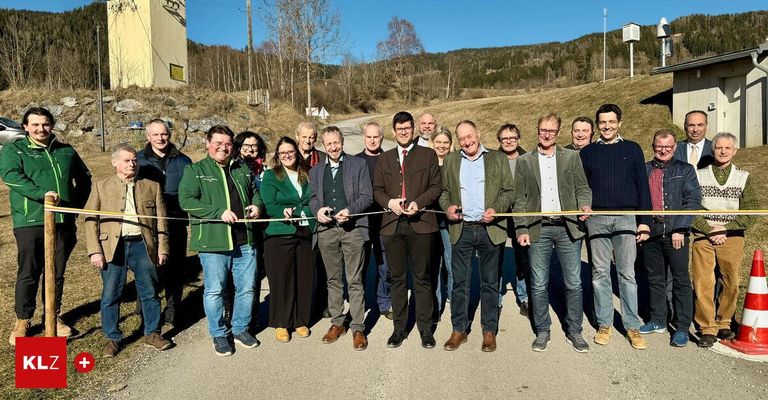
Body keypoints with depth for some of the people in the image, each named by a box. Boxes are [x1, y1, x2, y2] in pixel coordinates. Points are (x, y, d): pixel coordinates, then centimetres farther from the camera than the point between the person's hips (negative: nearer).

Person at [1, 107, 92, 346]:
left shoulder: (66, 151, 14)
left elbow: (84, 178, 23)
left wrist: (77, 204, 11)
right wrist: (42, 194, -30)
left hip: (63, 223, 4)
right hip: (30, 223, -3)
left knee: (57, 273, 12)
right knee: (28, 274, 3)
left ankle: (54, 316, 26)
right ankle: (22, 321, 19)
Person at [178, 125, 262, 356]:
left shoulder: (242, 169, 15)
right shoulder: (195, 171, 1)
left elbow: (254, 192, 29)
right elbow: (186, 200, -11)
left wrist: (256, 205, 5)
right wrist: (219, 212, -19)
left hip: (245, 241, 5)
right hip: (213, 242, -4)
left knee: (247, 288, 11)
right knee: (214, 291, 4)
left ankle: (241, 329, 30)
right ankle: (219, 335, 22)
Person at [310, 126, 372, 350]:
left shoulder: (358, 165, 5)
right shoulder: (315, 171, 17)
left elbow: (367, 196, 1)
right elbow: (312, 197, 17)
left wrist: (350, 210, -15)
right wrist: (318, 210, -5)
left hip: (353, 227, -3)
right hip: (326, 229, 4)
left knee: (355, 280, -2)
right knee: (333, 279, 11)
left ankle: (357, 328, 6)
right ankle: (337, 323, 23)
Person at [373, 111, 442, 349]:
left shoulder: (428, 155, 8)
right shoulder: (385, 159, 16)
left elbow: (436, 186, 2)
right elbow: (377, 190, 14)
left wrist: (419, 203, -14)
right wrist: (389, 202, -7)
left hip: (420, 223, -2)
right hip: (392, 224, 3)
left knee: (422, 278, 3)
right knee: (397, 278, 8)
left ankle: (425, 329, 14)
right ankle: (399, 328, 19)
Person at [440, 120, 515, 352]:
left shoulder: (498, 159, 6)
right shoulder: (451, 161, 12)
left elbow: (509, 191, 4)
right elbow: (444, 190, 15)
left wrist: (496, 209, -14)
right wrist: (447, 206, -6)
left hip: (490, 229, -1)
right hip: (461, 229, 2)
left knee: (490, 282, 7)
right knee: (459, 282, 6)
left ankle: (489, 331, 19)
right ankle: (459, 329, 17)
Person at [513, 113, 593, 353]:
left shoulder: (572, 157, 9)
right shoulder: (524, 162, 8)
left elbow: (582, 188, 9)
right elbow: (520, 200, 6)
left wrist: (584, 205, -13)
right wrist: (521, 230, -1)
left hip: (568, 227, 0)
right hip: (538, 229, 0)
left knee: (574, 284, 4)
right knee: (539, 285, 5)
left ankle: (574, 331, 20)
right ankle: (542, 332, 19)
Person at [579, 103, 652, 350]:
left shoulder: (632, 149, 8)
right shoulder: (587, 153, 10)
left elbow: (642, 186, 6)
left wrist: (644, 221, 1)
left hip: (626, 218, -1)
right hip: (596, 219, 1)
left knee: (627, 274, 1)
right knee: (600, 273, 5)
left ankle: (632, 326, 9)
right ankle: (604, 324, 14)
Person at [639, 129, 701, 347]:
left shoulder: (685, 170, 4)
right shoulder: (643, 170, 10)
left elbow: (693, 201, -4)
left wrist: (680, 229, -13)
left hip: (675, 233, -3)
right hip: (650, 231, 3)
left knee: (681, 280, 2)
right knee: (655, 279, 12)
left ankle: (682, 327, 11)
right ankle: (657, 321, 24)